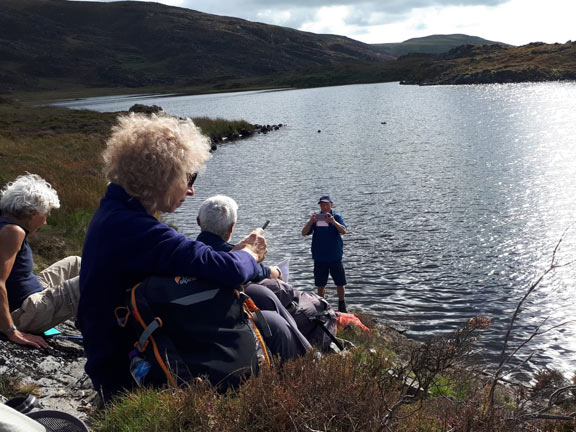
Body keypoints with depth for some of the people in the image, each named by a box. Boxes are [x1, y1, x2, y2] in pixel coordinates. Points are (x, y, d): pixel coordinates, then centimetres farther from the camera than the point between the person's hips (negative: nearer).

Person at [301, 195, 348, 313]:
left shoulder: (337, 217, -1)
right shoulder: (315, 217, 2)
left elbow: (343, 231, -18)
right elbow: (304, 233, -5)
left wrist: (333, 222, -35)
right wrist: (310, 222, -24)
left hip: (335, 257, -1)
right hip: (319, 257, 1)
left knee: (340, 283, 5)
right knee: (320, 284, 10)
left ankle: (342, 306, 23)